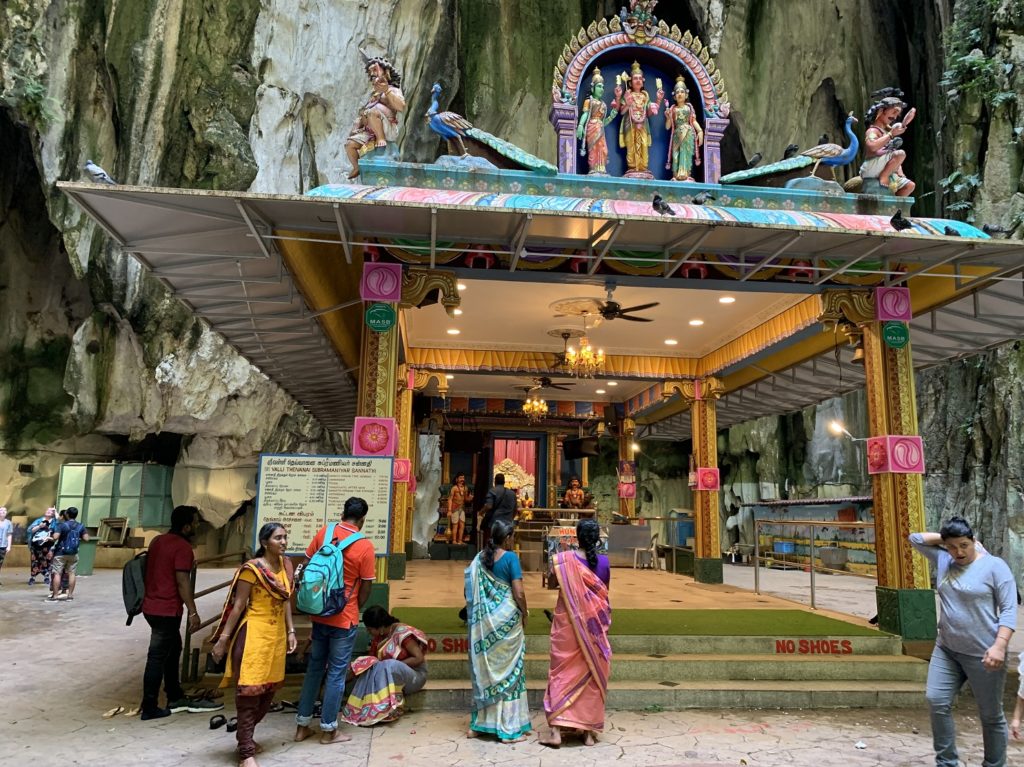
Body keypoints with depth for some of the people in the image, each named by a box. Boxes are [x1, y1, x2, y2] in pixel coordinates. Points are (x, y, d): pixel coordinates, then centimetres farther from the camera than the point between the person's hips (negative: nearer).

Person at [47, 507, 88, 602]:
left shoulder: (62, 525, -11)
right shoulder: (81, 526, 1)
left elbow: (55, 537, -20)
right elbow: (86, 538, -2)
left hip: (61, 553, -3)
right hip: (73, 554, 4)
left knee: (57, 573, 1)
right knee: (72, 573, 8)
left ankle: (54, 596, 1)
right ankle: (70, 595, 10)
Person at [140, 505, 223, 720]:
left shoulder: (158, 540, 10)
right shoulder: (183, 547, -17)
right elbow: (182, 582, -20)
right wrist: (193, 612, -17)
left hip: (152, 606, 9)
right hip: (167, 610, -9)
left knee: (172, 650, 19)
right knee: (158, 658, -1)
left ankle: (175, 698, 27)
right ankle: (149, 708, 8)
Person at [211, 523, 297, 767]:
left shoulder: (286, 564, 6)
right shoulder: (252, 569, -15)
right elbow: (237, 605, -11)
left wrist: (290, 631, 11)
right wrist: (223, 639, -10)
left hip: (277, 635, 7)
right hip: (255, 635, -7)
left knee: (268, 690, 14)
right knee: (250, 691, -3)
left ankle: (244, 737, 33)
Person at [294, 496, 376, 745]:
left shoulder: (324, 532, -3)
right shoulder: (365, 546, -14)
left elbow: (305, 566, 4)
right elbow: (366, 587, -8)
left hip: (319, 614, 5)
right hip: (345, 619, -4)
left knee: (314, 668, 17)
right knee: (336, 673, 7)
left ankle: (302, 725, 25)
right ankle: (328, 730, 17)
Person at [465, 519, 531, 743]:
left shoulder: (479, 559, 4)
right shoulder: (510, 558, -12)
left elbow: (470, 592, 6)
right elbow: (519, 593, -15)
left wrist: (478, 613, 16)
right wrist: (524, 614, -1)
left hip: (483, 621, 5)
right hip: (506, 619, -5)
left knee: (485, 669, 14)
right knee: (507, 669, 4)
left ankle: (478, 723, 22)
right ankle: (509, 728, 11)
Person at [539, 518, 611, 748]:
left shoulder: (563, 559, -11)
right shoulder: (604, 562, -5)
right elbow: (605, 591, 9)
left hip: (568, 622, -2)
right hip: (594, 624, 2)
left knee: (563, 672, 5)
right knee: (591, 672, 11)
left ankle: (556, 730, 2)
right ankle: (589, 731, 16)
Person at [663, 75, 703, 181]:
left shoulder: (689, 107, 12)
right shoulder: (672, 109, 11)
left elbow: (694, 121, 8)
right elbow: (667, 127, 10)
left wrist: (700, 131, -6)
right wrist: (668, 117, -8)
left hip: (688, 134, 0)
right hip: (677, 135, 1)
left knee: (686, 153, -16)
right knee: (676, 154, -9)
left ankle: (686, 175, -22)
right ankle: (676, 175, -13)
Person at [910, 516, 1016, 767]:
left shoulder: (994, 566, -9)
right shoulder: (943, 561, 7)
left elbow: (1009, 609, -11)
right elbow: (916, 538, 16)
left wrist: (999, 645, -21)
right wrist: (945, 538, 5)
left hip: (982, 654, -5)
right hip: (945, 650, 5)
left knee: (991, 715, 8)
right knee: (937, 702, -1)